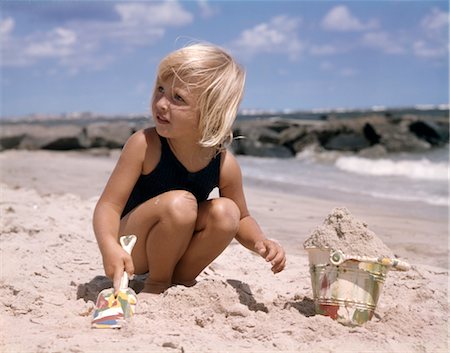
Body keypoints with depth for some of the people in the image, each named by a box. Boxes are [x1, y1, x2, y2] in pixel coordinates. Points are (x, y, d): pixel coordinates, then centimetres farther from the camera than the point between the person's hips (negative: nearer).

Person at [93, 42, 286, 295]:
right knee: (178, 203, -30)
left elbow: (241, 219, 6)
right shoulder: (145, 145, -21)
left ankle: (182, 279, 0)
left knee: (225, 212, -20)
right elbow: (109, 205, -22)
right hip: (133, 252, -4)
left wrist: (260, 242, -16)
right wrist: (109, 247, -42)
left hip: (175, 250, 4)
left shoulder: (224, 164, -11)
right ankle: (156, 284, -7)